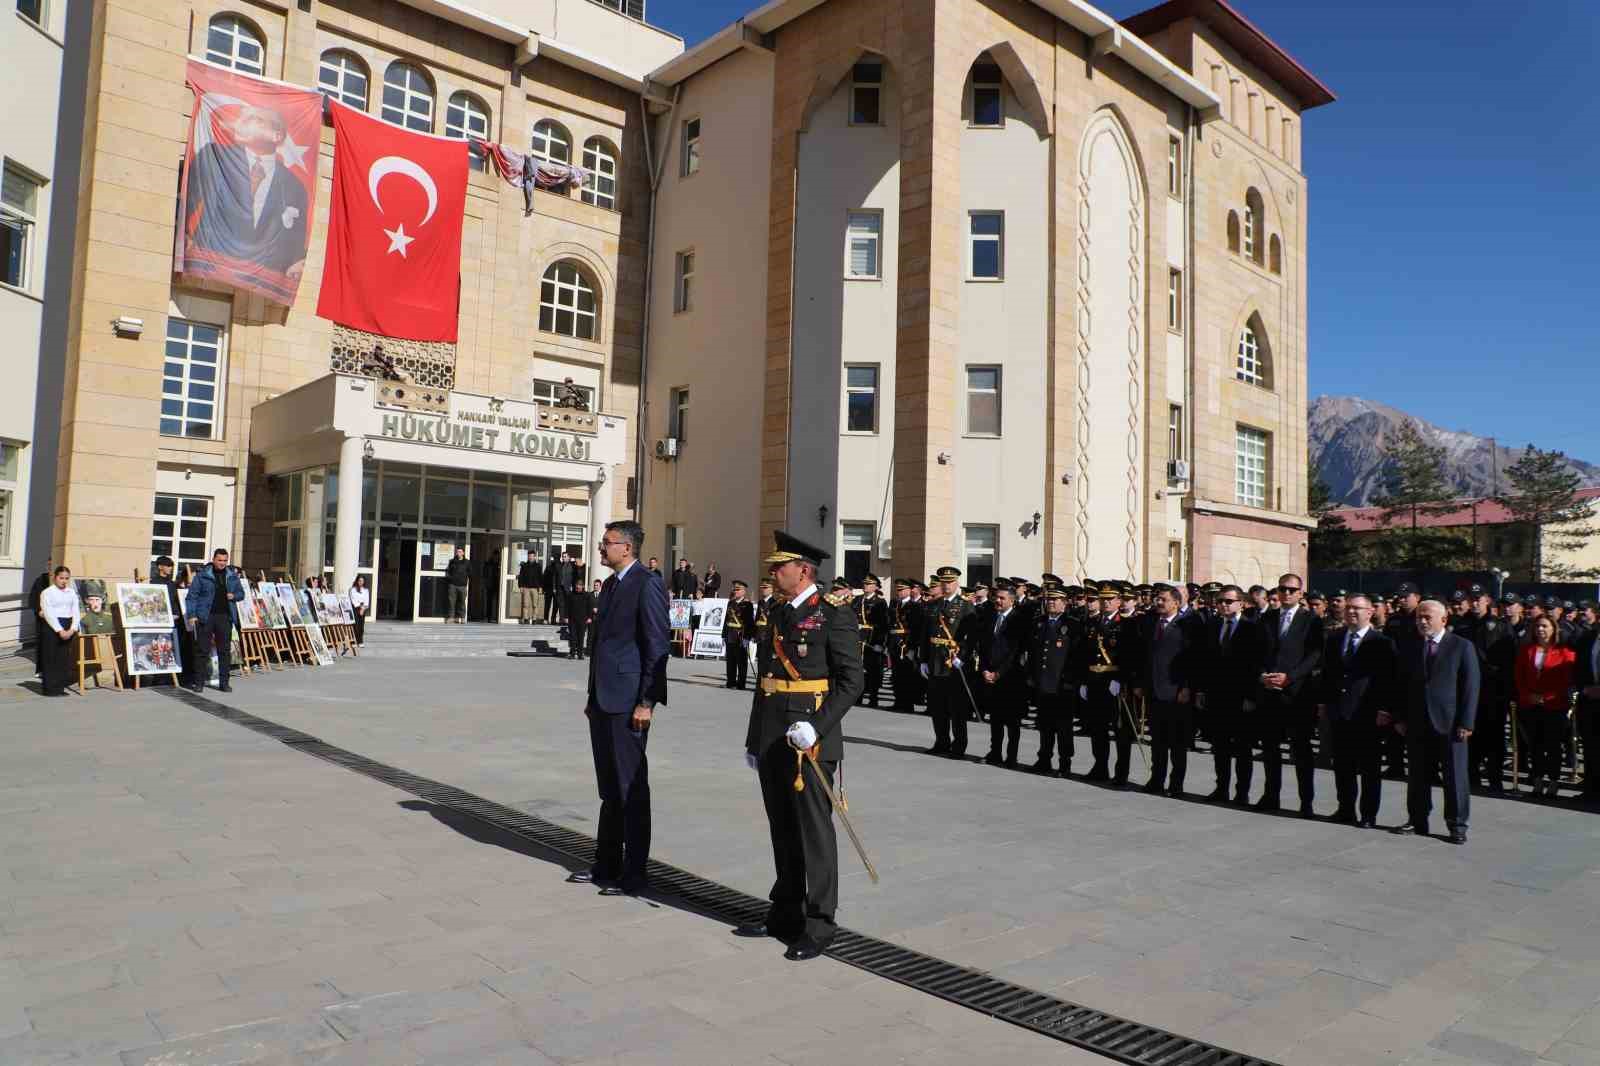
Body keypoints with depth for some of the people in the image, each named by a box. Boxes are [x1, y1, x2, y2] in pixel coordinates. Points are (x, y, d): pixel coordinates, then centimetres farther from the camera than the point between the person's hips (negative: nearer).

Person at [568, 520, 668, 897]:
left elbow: (658, 646, -15)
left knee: (631, 788, 0)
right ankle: (607, 865, 26)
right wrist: (592, 696, 18)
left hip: (628, 701, -9)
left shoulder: (647, 584, -11)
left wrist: (647, 702, -18)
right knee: (609, 788, 15)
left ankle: (634, 873, 10)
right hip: (603, 699, 9)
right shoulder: (610, 584, 16)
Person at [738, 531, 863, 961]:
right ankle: (785, 913, 29)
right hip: (771, 741, 8)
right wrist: (753, 741, 19)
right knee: (782, 830, 16)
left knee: (814, 831, 1)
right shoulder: (778, 615, 15)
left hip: (808, 739, -7)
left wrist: (816, 727, -22)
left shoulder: (834, 612, -8)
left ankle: (819, 925, 11)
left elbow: (851, 680, -13)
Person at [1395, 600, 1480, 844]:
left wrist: (1466, 723, -10)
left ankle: (1457, 825, 12)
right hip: (1416, 723, 3)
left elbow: (1470, 687, -4)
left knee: (1455, 776, 3)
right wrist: (1400, 718, 4)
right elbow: (1401, 685, 11)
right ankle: (1418, 821, 17)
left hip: (1449, 723, -3)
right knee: (1418, 775, 9)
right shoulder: (1408, 648, 9)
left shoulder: (1462, 647, -1)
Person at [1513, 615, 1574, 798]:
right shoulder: (1526, 650, 10)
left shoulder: (1564, 652, -2)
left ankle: (1552, 783, 7)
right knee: (1535, 745, 8)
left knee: (1553, 745, 0)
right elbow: (1519, 676, 11)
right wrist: (1527, 695, -3)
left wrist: (1546, 697, -11)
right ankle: (1538, 781, 16)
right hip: (1529, 706, 4)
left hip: (1554, 706, -3)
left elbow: (1568, 679, -5)